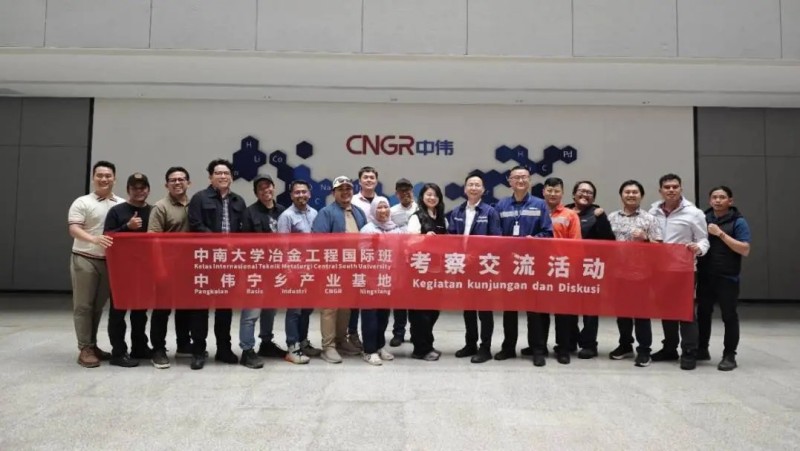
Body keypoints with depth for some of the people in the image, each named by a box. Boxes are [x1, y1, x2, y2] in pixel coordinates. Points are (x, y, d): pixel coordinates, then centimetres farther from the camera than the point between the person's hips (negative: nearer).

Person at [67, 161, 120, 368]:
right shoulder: (82, 203, -2)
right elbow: (74, 229, -12)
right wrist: (94, 238, -30)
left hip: (109, 261, 4)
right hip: (85, 259, -4)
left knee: (99, 305, 12)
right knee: (83, 305, 0)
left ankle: (92, 345, 22)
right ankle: (85, 349, 5)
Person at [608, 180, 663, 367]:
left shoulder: (649, 219, 2)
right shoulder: (612, 218, 9)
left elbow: (658, 246, 0)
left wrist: (645, 238, -17)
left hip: (641, 269, -3)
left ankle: (644, 350, 8)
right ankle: (625, 345, 24)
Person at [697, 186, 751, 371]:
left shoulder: (738, 221, -5)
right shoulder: (704, 218, 7)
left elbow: (745, 250, -12)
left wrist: (721, 234, -17)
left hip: (727, 277, -4)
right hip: (705, 276, 4)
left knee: (729, 316, 3)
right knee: (703, 313, 11)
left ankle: (729, 356, 12)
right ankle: (702, 349, 25)